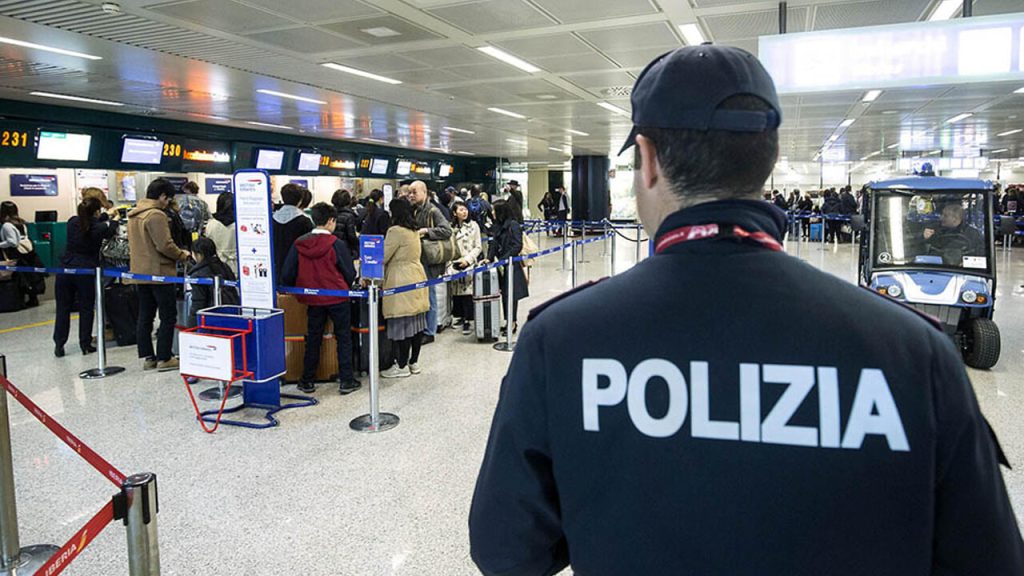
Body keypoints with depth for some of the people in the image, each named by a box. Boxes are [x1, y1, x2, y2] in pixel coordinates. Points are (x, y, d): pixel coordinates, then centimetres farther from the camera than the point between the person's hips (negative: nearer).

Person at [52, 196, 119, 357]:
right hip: (85, 272, -4)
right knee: (86, 309, 8)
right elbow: (110, 232, 13)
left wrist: (107, 215, 35)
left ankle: (59, 345, 14)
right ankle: (85, 344, 13)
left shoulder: (73, 222, 0)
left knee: (63, 309, 9)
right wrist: (115, 220, 34)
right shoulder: (99, 228, -11)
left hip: (66, 269, 4)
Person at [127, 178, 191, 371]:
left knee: (145, 316, 12)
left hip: (140, 273, 9)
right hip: (159, 273, -9)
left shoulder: (133, 214, 13)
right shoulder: (156, 215, -17)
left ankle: (146, 357, 17)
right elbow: (165, 245, -22)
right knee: (168, 317, -1)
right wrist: (182, 255, -6)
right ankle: (163, 359, -1)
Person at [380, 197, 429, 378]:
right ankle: (414, 362, 20)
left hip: (401, 281, -8)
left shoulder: (396, 231, -13)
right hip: (416, 277, 9)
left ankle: (402, 366, 3)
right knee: (417, 322, 11)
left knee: (401, 324, -3)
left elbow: (383, 257, -12)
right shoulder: (414, 230, 11)